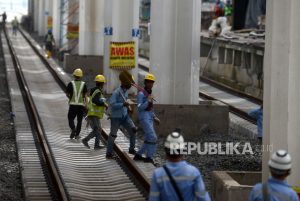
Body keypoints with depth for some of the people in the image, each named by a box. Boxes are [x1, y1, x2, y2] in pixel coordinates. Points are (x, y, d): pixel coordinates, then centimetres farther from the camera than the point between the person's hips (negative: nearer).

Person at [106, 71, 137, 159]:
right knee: (113, 135, 1)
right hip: (116, 117, -7)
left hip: (125, 116, 7)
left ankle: (131, 149, 9)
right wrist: (123, 104, -33)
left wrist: (128, 107, 6)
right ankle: (109, 153, 13)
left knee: (133, 130, -4)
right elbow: (112, 104, -26)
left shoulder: (126, 91, 5)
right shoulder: (116, 92, -21)